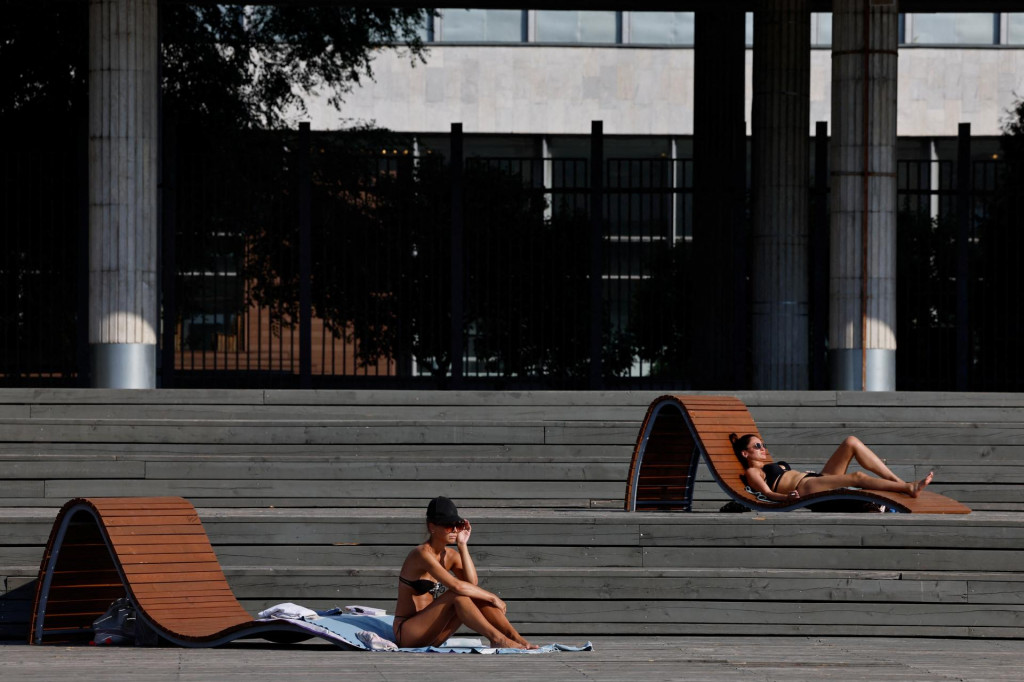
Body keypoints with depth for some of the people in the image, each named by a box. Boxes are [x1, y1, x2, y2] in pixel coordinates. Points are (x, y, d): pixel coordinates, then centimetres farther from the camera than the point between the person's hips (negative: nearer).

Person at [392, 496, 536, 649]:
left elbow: (472, 583, -10)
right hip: (407, 632, -8)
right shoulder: (422, 554, -17)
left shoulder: (450, 556, 9)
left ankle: (516, 638, -19)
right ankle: (496, 638, -30)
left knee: (476, 596, -9)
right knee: (458, 595, -26)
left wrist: (462, 546, -6)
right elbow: (456, 585, -28)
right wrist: (492, 598, -20)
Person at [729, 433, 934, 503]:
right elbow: (767, 492, -10)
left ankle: (896, 480, -15)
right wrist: (786, 497, -29)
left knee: (852, 442, -7)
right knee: (857, 477, -30)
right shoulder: (752, 472, 7)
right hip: (806, 488, -9)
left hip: (819, 478, 9)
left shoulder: (771, 465, 34)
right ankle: (909, 488, -35)